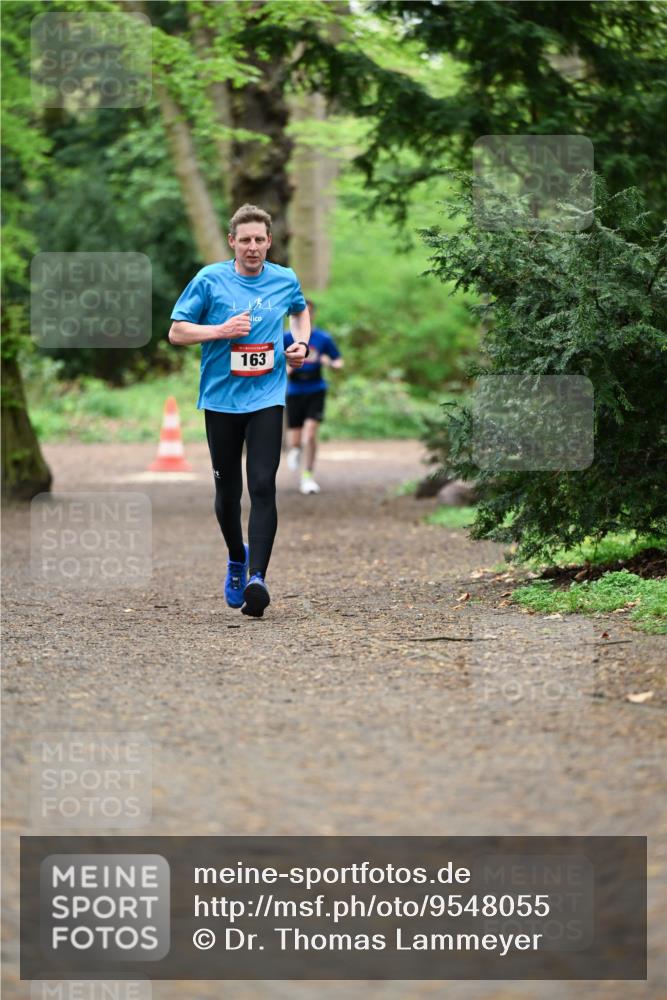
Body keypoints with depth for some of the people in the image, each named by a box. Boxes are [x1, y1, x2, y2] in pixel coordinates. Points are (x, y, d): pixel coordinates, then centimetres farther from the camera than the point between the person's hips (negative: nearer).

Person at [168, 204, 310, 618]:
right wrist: (221, 330, -15)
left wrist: (301, 342, 8)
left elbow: (301, 311, 27)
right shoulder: (210, 280, -3)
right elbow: (177, 332, -1)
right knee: (227, 491, 9)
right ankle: (237, 558, 36)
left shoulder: (285, 280, 5)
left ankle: (257, 578, -19)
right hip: (221, 398, 0)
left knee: (263, 486, -14)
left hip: (267, 398, 0)